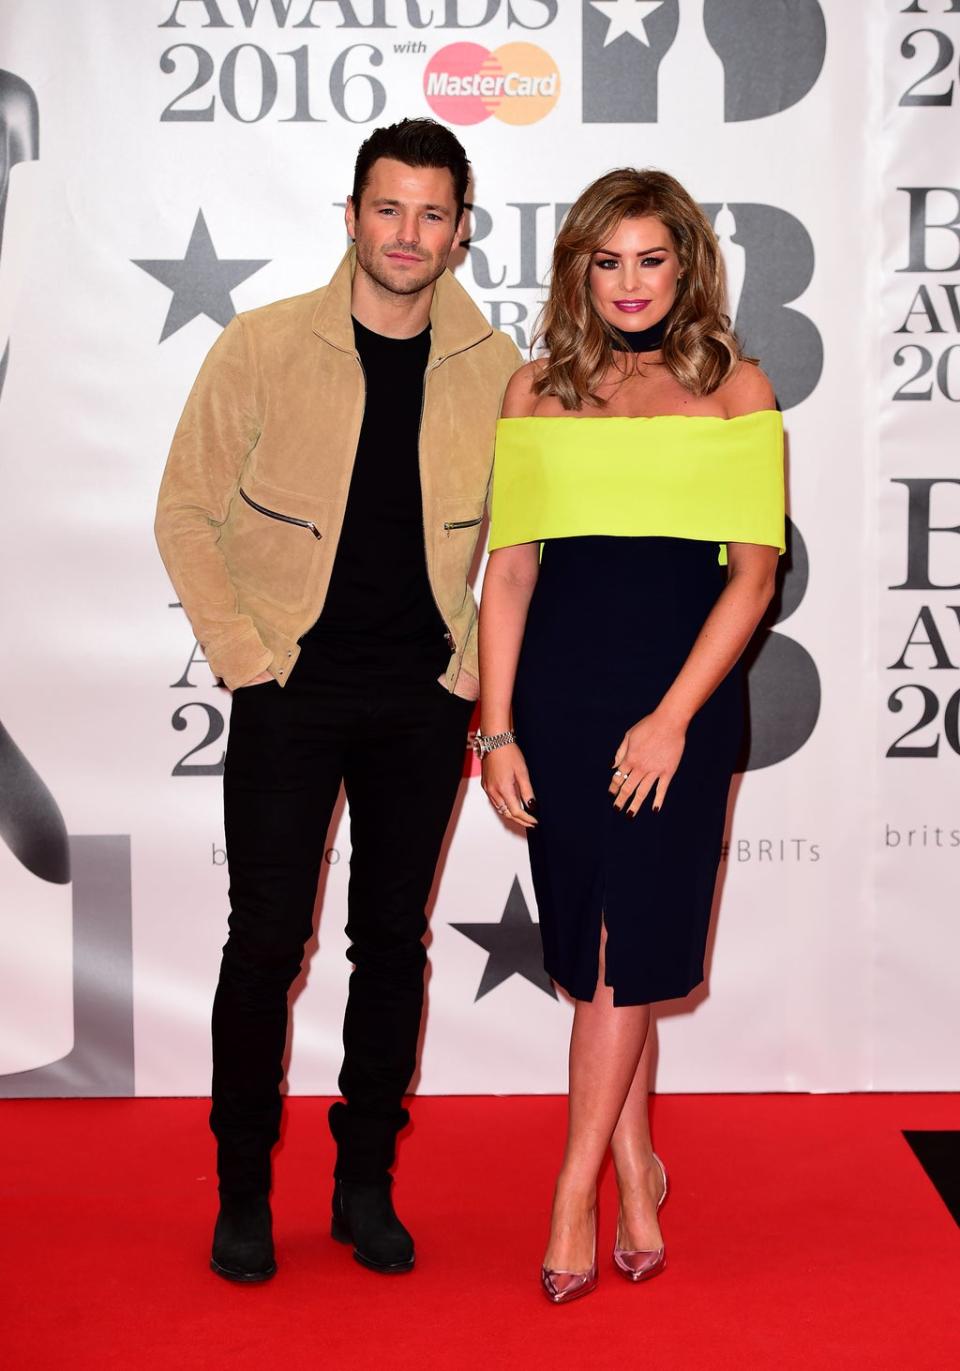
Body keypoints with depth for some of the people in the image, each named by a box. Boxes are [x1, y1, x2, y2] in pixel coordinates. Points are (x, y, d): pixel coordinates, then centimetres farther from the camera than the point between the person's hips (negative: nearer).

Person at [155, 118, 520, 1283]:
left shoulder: (496, 370, 1)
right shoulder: (262, 346, -5)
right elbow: (187, 508, -1)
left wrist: (480, 663, 4)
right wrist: (242, 652, -7)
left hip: (425, 702, 2)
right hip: (292, 690, -2)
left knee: (392, 942, 10)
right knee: (266, 942, 2)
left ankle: (367, 1183, 24)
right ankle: (243, 1192, 17)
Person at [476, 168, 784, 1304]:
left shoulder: (733, 388, 4)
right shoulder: (538, 390, 9)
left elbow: (755, 571, -2)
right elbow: (509, 570, 7)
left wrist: (674, 713, -12)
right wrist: (496, 729, 0)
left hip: (680, 695, -2)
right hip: (559, 691, 2)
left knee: (627, 947, -2)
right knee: (594, 947, 7)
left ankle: (576, 1187, 10)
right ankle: (636, 1172, 22)